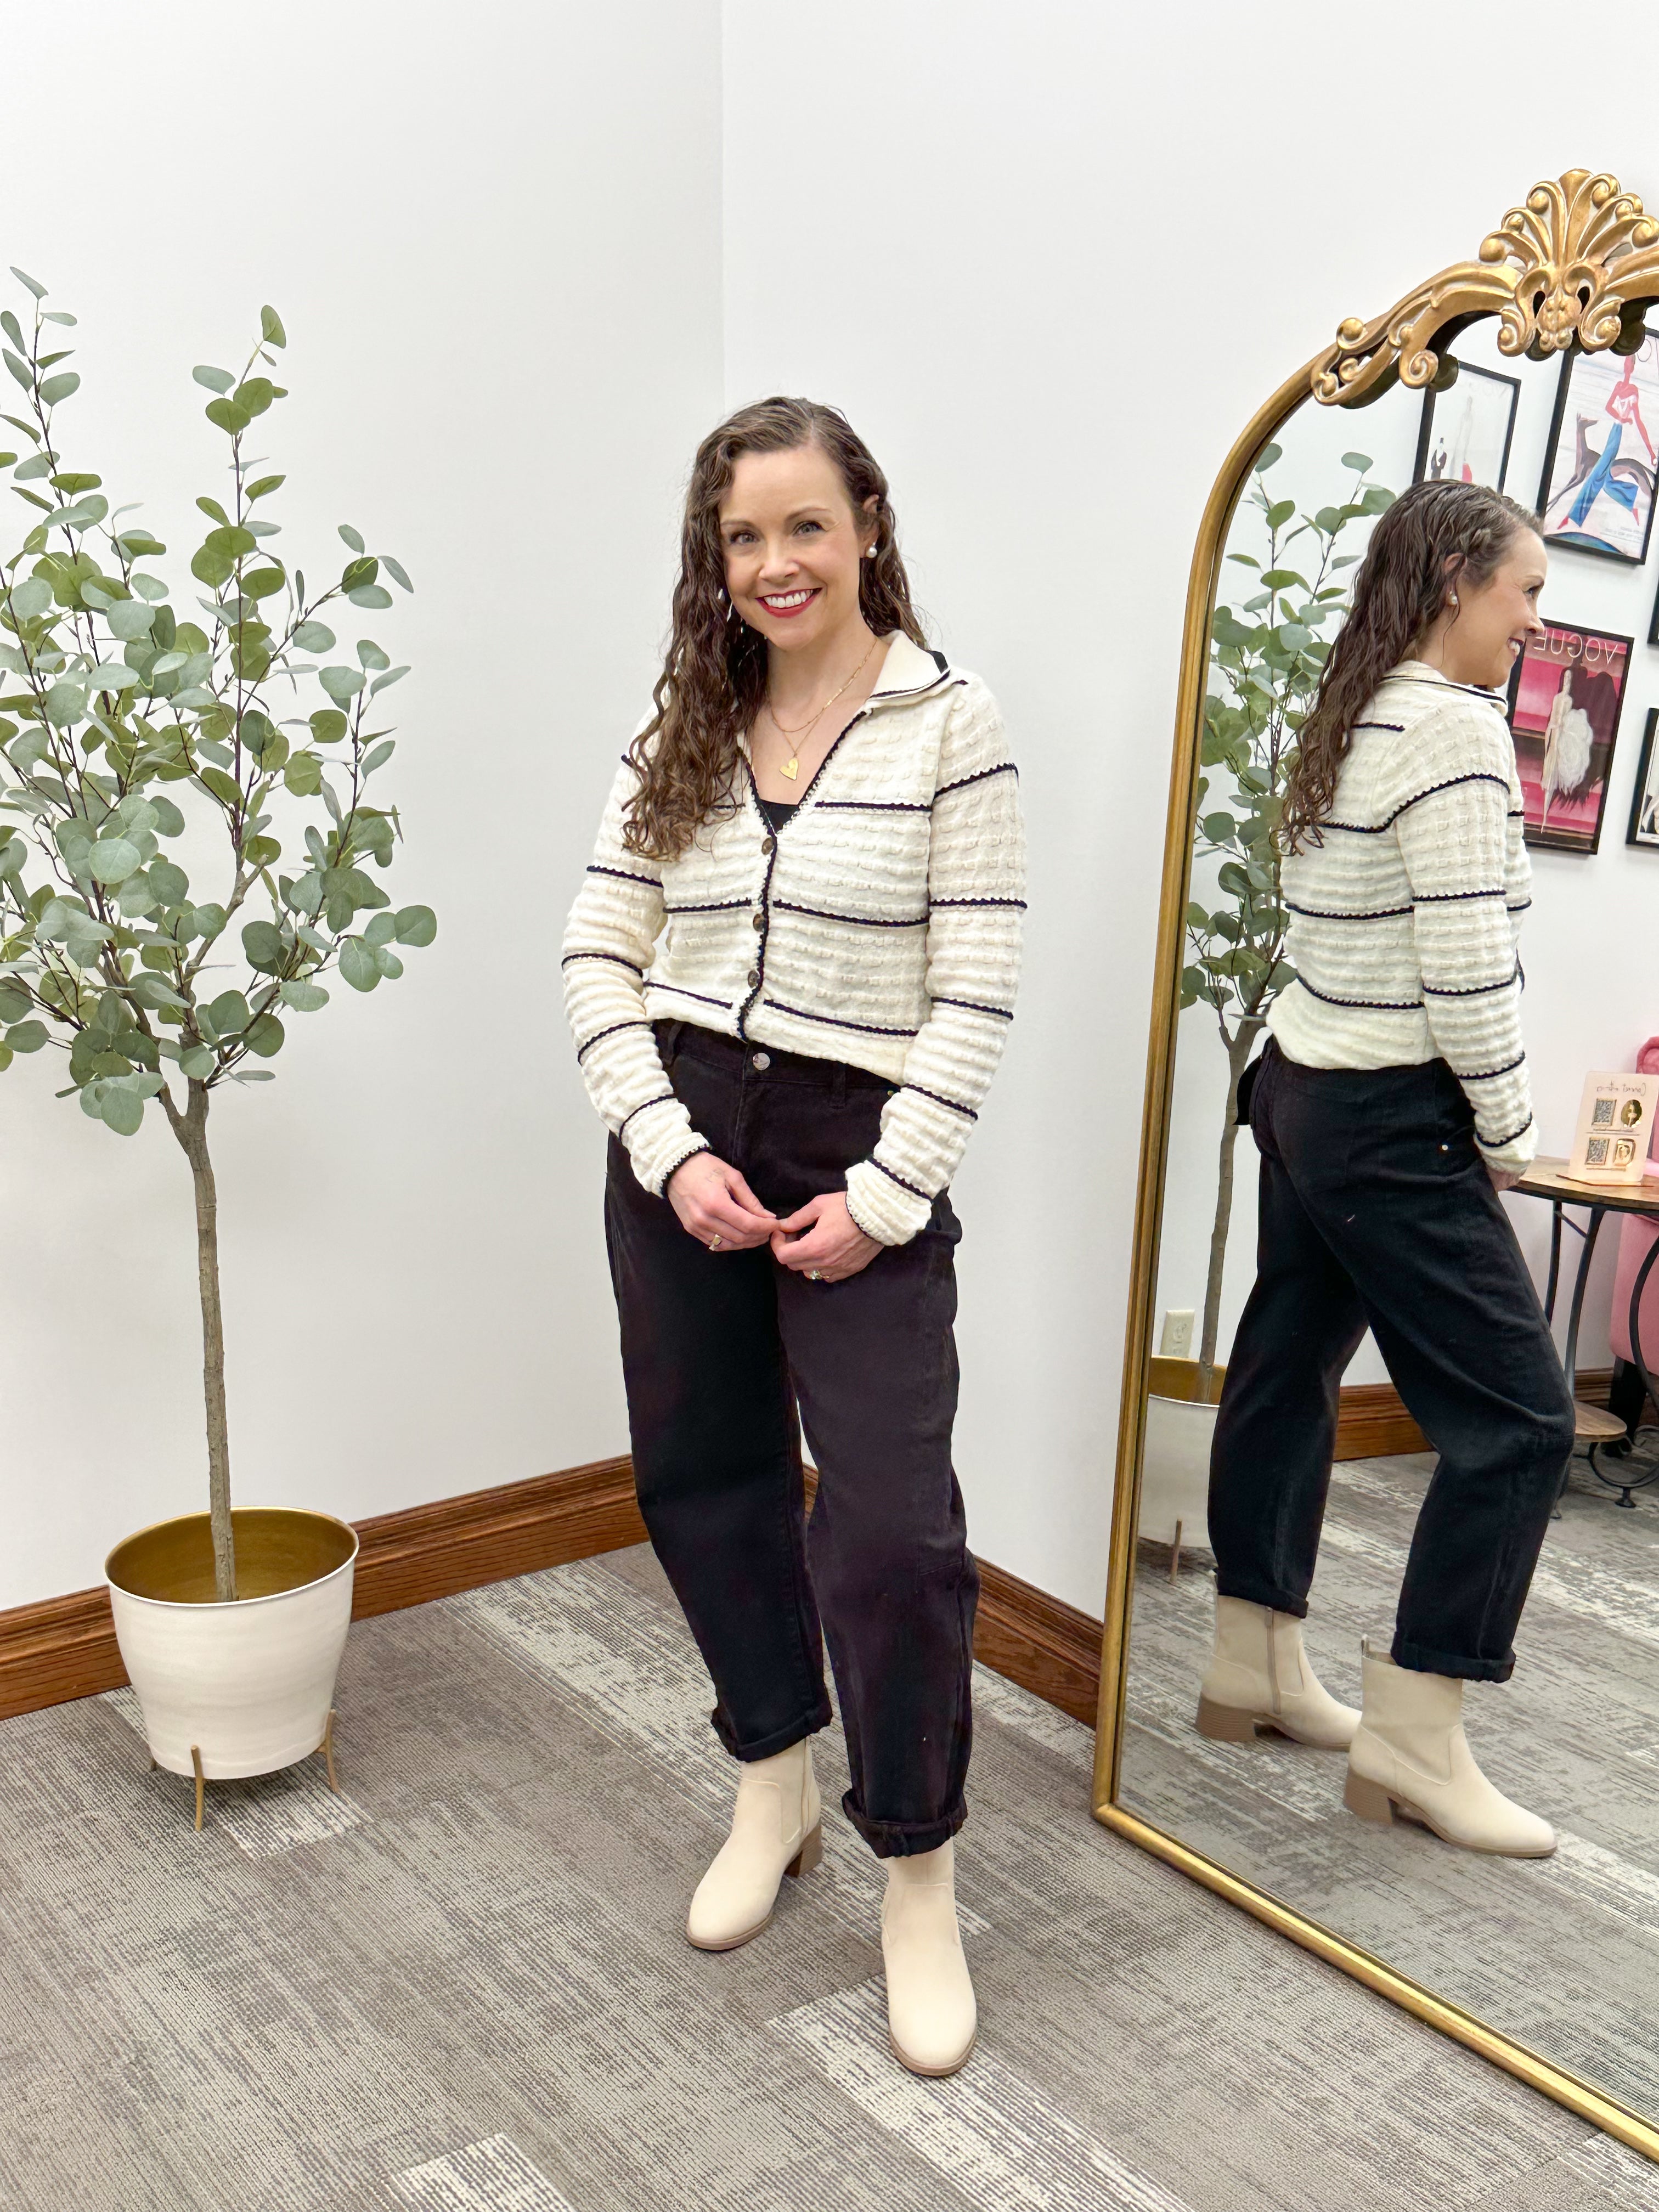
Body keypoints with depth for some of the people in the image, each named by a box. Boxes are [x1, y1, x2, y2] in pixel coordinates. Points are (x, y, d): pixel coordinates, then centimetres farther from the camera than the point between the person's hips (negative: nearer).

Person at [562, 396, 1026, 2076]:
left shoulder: (950, 723, -5)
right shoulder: (680, 726, 7)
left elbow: (977, 994, -8)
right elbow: (599, 955, 4)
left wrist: (882, 1197, -13)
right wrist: (670, 1150, -8)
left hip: (864, 1157, -4)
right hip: (681, 1148, 5)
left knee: (892, 1530, -7)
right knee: (703, 1484, 14)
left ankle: (918, 1886, 18)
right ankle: (775, 1793, 39)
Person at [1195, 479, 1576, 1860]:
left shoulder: (1350, 719, 12)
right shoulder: (1456, 725, -15)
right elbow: (1466, 969, -20)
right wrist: (1507, 1136, -7)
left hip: (1302, 1085, 10)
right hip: (1389, 1122, -10)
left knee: (1287, 1367, 15)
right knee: (1519, 1417, -2)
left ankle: (1254, 1670, 29)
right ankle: (1412, 1742, 5)